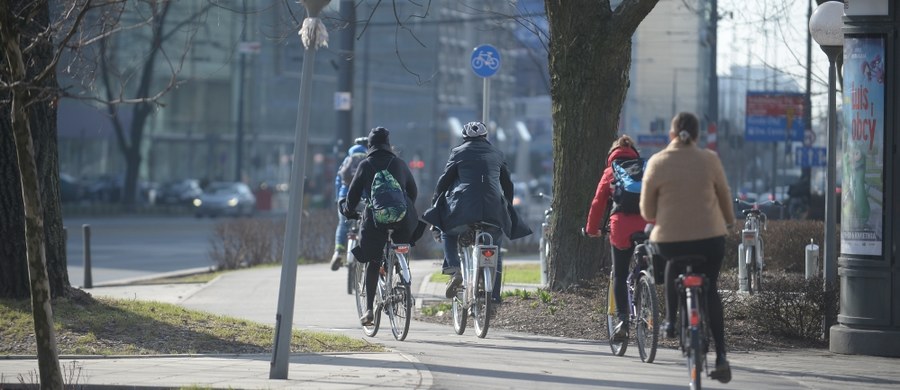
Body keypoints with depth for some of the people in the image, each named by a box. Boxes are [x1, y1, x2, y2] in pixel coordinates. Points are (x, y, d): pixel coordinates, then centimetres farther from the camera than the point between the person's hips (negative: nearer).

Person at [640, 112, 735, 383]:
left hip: (669, 239, 0)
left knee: (674, 263, 35)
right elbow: (724, 195, 9)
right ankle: (720, 356, 6)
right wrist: (729, 220, 29)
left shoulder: (657, 162, -5)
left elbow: (647, 212, -1)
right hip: (709, 237, 0)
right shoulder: (709, 160, -4)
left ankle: (671, 320, 26)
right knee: (710, 291, 17)